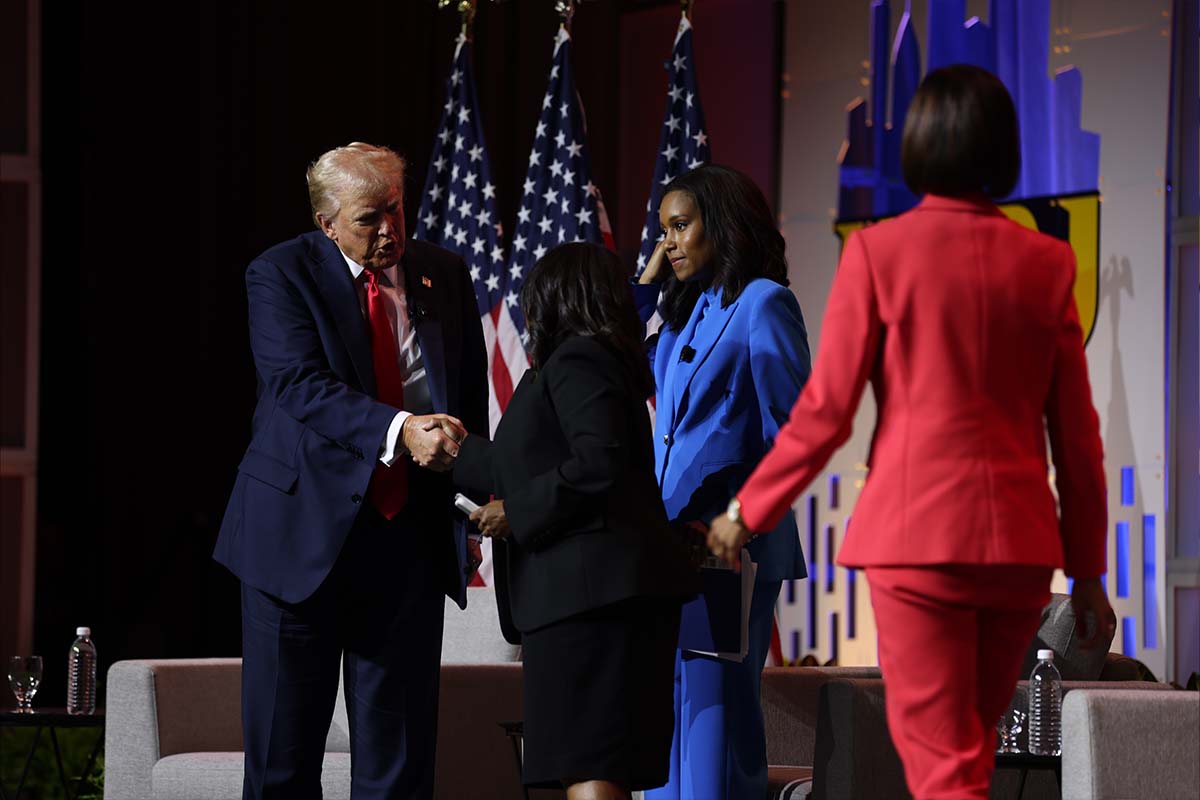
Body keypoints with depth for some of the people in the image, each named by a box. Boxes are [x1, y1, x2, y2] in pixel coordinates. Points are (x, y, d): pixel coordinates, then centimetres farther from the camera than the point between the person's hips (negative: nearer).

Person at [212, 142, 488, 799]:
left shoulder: (445, 276, 7)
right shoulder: (281, 276, -5)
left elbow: (471, 399, 13)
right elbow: (301, 384, -19)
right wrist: (398, 430, -33)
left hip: (409, 534, 3)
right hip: (305, 531, -3)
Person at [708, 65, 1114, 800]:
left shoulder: (880, 251, -5)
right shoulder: (1046, 264, 4)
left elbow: (827, 411, -5)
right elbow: (1077, 433, 5)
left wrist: (749, 511, 8)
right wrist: (1087, 569, 13)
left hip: (915, 533, -3)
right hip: (1021, 540, 4)